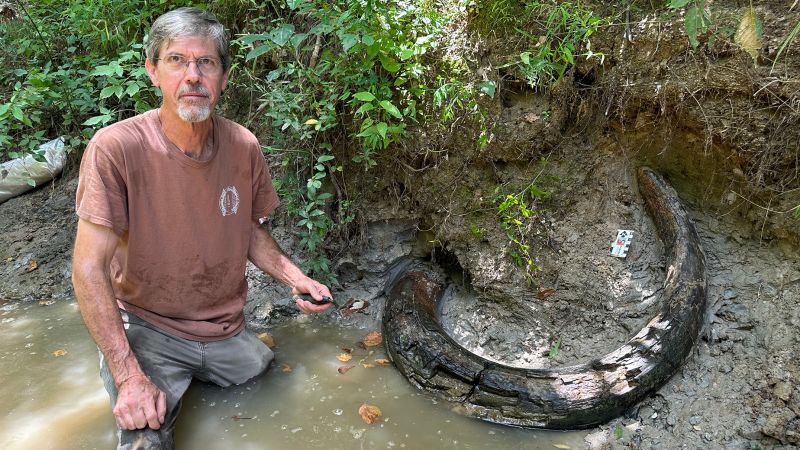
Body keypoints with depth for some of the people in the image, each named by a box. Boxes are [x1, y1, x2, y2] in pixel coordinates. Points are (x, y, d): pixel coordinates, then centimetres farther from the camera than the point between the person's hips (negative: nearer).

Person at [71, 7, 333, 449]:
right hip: (146, 330, -4)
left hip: (226, 330, 4)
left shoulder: (244, 147, -7)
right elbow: (89, 269, -20)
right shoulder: (116, 148, -21)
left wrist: (295, 278, -9)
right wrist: (129, 376, -24)